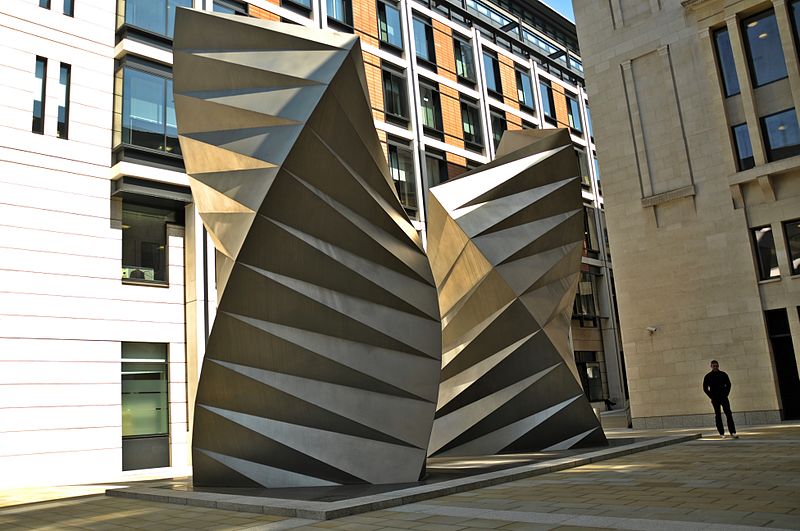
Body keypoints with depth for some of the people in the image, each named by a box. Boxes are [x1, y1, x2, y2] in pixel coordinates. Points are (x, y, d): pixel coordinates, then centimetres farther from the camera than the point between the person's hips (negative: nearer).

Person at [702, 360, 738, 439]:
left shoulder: (723, 374, 5)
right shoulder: (708, 376, 2)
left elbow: (728, 385, 10)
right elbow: (705, 388, 5)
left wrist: (726, 394, -2)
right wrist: (712, 396, -3)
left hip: (724, 397, 1)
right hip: (715, 399, 0)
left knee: (729, 414, -8)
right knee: (718, 416, 2)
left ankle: (733, 432, -7)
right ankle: (721, 433, 6)